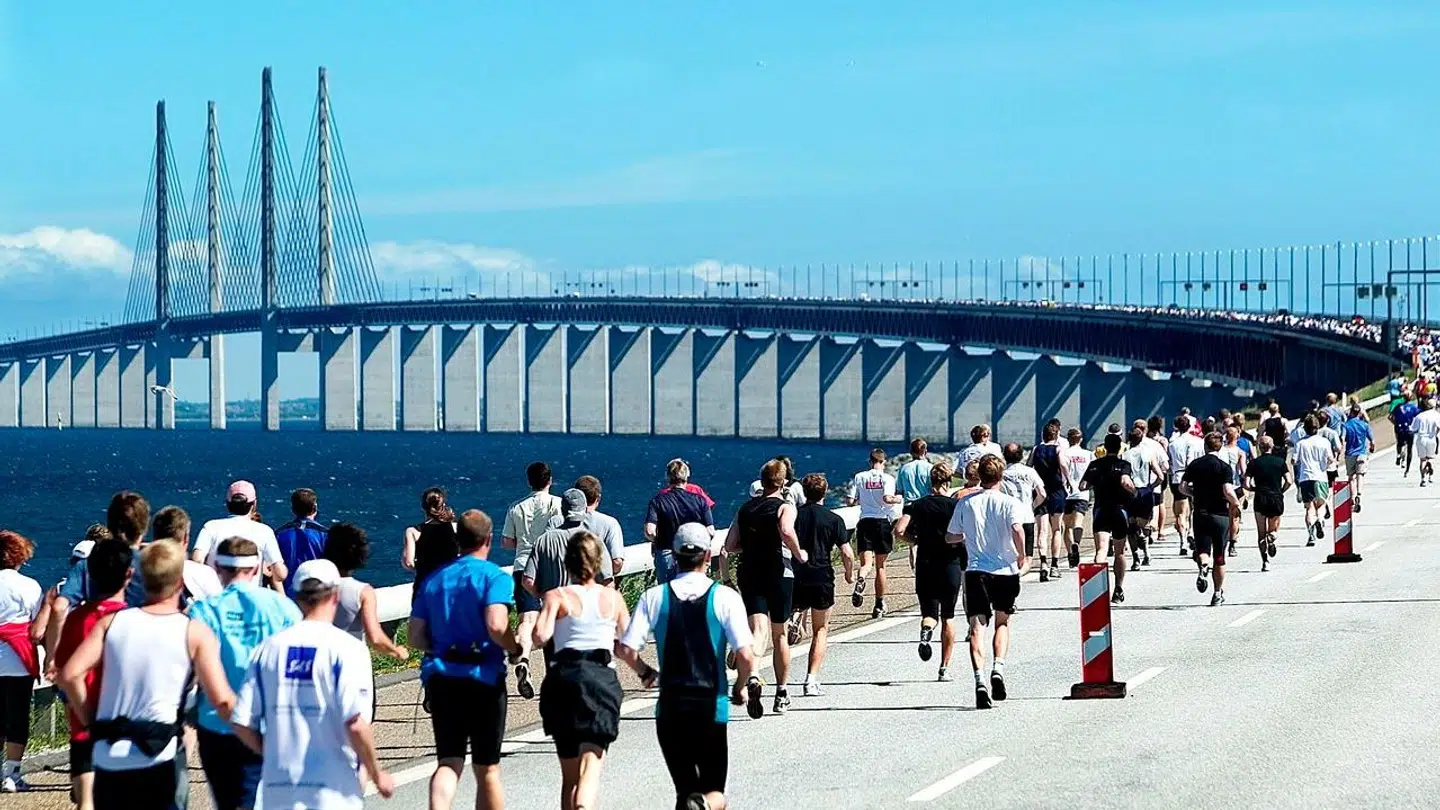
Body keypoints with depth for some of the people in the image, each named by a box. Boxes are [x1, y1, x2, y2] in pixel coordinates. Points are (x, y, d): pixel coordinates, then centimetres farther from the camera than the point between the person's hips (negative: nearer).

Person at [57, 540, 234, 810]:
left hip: (108, 756, 3)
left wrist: (91, 722, 9)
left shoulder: (112, 622, 7)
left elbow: (69, 675, -3)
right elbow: (222, 700, -11)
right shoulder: (195, 633, -2)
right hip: (160, 758, -3)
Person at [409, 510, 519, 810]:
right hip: (483, 676, -4)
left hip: (439, 676, 4)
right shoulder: (494, 576, -6)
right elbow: (496, 626, -22)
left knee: (448, 762, 3)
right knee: (487, 769, 9)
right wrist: (515, 649, -4)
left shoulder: (434, 579, 11)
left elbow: (415, 637, 8)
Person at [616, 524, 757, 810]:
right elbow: (746, 655, -12)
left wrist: (645, 673, 15)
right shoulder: (725, 597, -5)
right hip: (711, 707, -2)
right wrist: (741, 688, 9)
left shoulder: (654, 597, 0)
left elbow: (626, 649, -6)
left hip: (670, 708, 2)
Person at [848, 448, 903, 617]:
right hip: (882, 521, -1)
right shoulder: (887, 478, -3)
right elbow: (887, 498, -18)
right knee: (880, 566, 9)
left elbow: (850, 500, 1)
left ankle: (860, 581, -40)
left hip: (864, 521, 1)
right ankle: (879, 606, 14)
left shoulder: (859, 477, 4)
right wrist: (898, 499, 2)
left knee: (866, 562, -3)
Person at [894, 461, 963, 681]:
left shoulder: (917, 505, -1)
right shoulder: (957, 505, -5)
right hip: (952, 565, -1)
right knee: (948, 617, 13)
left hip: (925, 566, 1)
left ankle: (926, 630, -26)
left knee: (929, 612, 12)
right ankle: (944, 668, 12)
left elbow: (899, 531, -11)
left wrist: (916, 539, 8)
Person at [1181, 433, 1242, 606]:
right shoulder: (1224, 467, -8)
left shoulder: (1194, 465, 3)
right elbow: (1228, 491, -19)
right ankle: (1218, 594, 14)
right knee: (1219, 557, 9)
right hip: (1220, 514, -2)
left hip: (1200, 513, 2)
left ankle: (1203, 567, -31)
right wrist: (1236, 503, 0)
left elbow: (1183, 486, 2)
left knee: (1202, 550, 5)